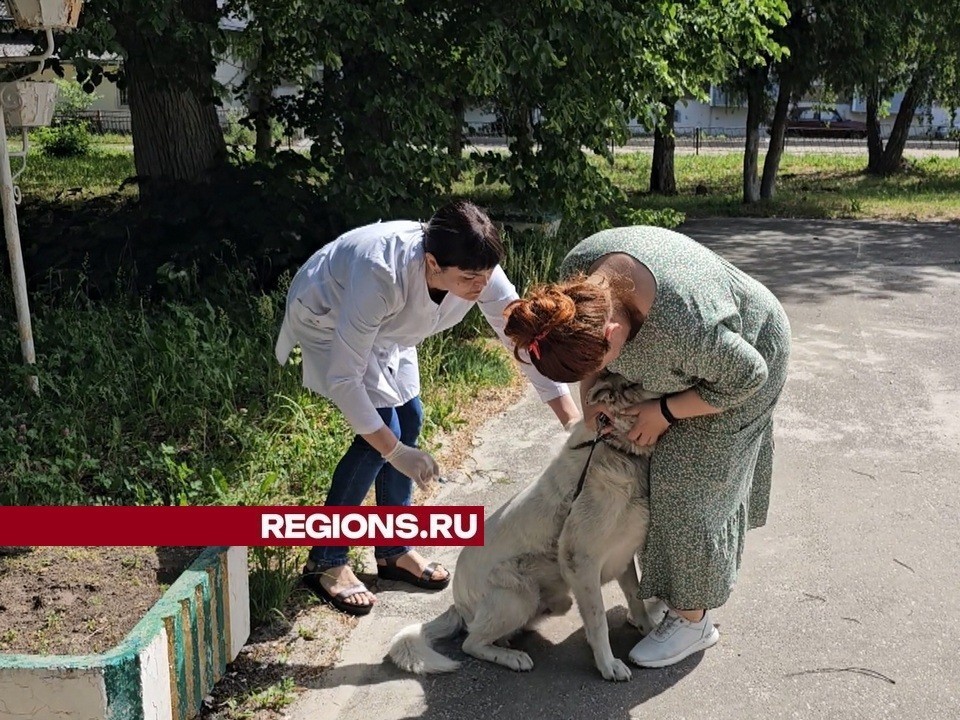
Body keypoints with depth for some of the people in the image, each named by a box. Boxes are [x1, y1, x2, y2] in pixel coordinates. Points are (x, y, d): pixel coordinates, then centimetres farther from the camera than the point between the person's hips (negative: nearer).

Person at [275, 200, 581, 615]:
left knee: (408, 420, 2)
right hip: (326, 320, -6)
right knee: (382, 432, -15)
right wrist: (395, 451, -34)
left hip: (383, 327, 7)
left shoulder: (479, 272, -28)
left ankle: (394, 551, 19)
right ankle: (324, 562, 0)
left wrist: (575, 422, -23)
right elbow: (343, 378, -36)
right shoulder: (383, 276, -44)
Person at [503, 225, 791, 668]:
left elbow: (745, 376, -24)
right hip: (677, 355, 7)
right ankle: (664, 587, 27)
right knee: (648, 468, 9)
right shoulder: (578, 272, -24)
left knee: (689, 484, -7)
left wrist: (664, 412, -20)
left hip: (737, 356, -7)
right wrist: (589, 396, -13)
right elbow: (583, 352, -2)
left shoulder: (683, 324, -43)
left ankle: (693, 619, 7)